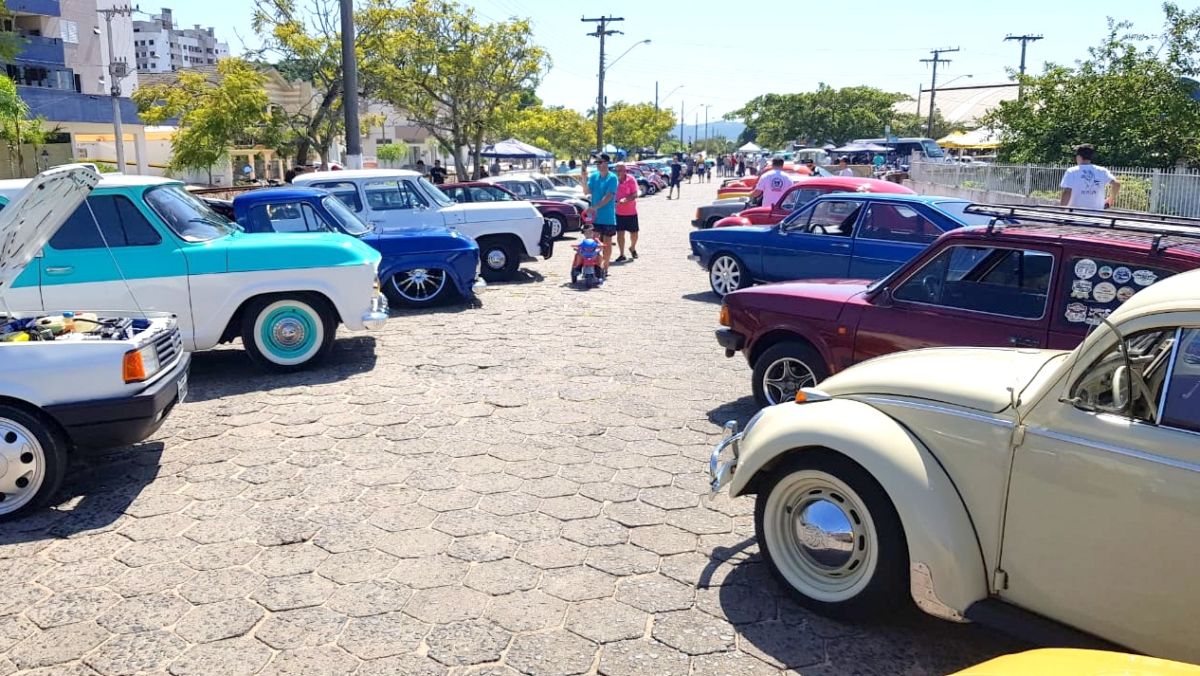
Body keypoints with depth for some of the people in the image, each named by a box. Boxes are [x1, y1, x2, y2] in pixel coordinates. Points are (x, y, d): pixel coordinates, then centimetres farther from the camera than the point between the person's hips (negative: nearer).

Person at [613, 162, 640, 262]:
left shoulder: (631, 179, -9)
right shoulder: (614, 180, -1)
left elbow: (635, 195, -13)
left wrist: (626, 199, -29)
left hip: (631, 212, -1)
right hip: (618, 212, 2)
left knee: (634, 233, 10)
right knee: (620, 233, 1)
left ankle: (632, 248, 37)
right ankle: (621, 254, 10)